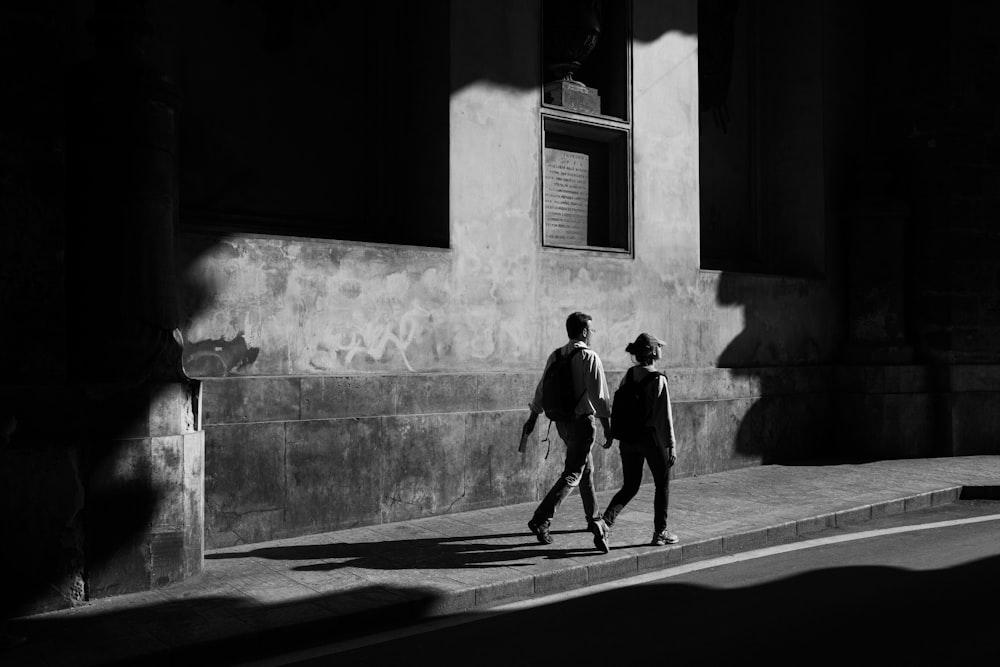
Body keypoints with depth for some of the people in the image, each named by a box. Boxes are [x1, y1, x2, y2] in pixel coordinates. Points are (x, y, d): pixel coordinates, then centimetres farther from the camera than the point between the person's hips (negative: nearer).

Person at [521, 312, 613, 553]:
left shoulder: (555, 356, 5)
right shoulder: (589, 357, -15)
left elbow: (542, 389, 11)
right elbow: (599, 396, -16)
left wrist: (532, 418, 19)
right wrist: (607, 425, -9)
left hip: (562, 421, 8)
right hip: (583, 422, -8)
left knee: (587, 469, 20)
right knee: (572, 475, -5)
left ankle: (594, 520, 31)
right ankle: (540, 520, -14)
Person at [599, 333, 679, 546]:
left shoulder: (628, 375, 3)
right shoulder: (658, 379, -15)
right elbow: (665, 416, -17)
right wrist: (671, 445, -14)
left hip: (628, 438, 5)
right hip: (651, 436, -5)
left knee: (630, 486, 15)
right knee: (662, 484, 14)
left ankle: (606, 520, -5)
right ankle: (660, 532, 19)